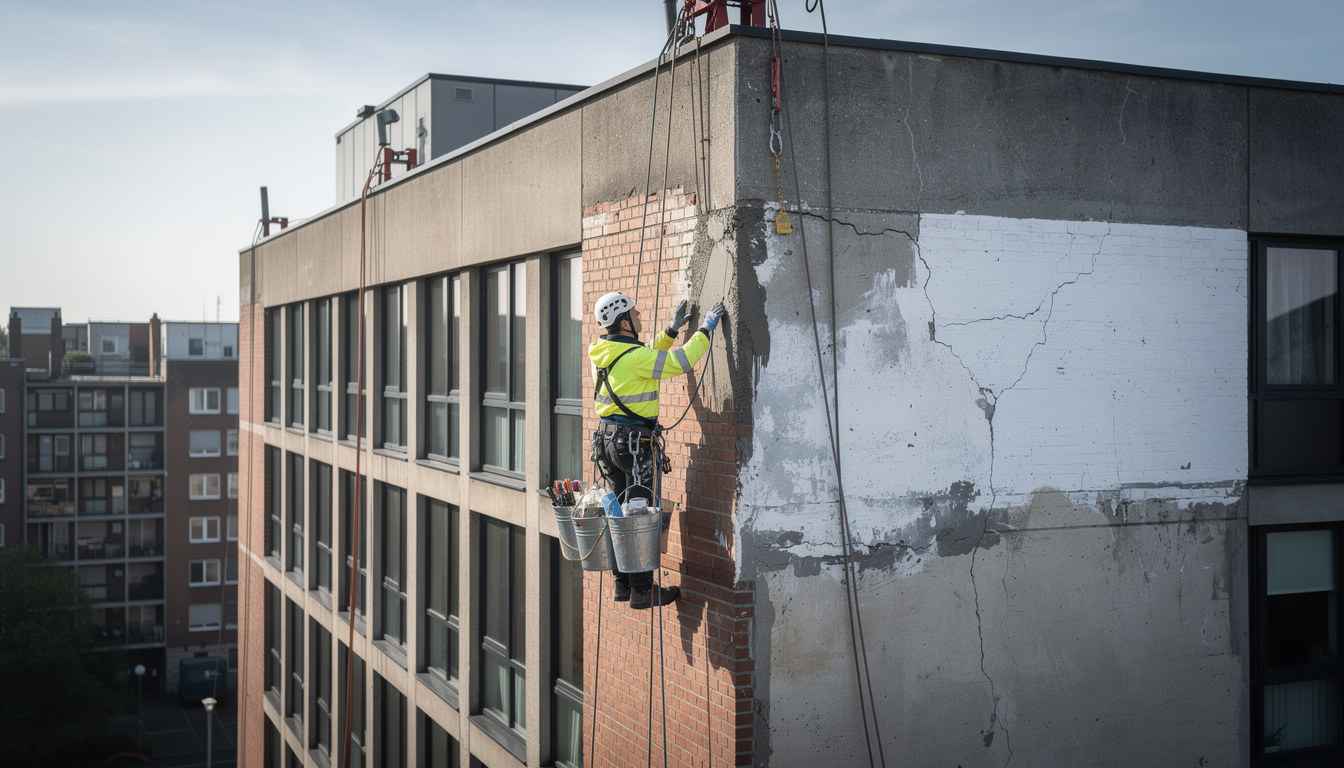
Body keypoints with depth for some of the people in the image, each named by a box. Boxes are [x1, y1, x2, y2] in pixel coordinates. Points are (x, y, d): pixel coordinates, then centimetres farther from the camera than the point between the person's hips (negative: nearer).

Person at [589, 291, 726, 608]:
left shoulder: (602, 354, 9)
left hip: (607, 439, 9)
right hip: (635, 442, -9)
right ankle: (642, 591, 2)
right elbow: (680, 361, -17)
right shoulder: (634, 356, -18)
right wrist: (706, 328, -7)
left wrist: (672, 330, 23)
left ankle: (623, 584, 22)